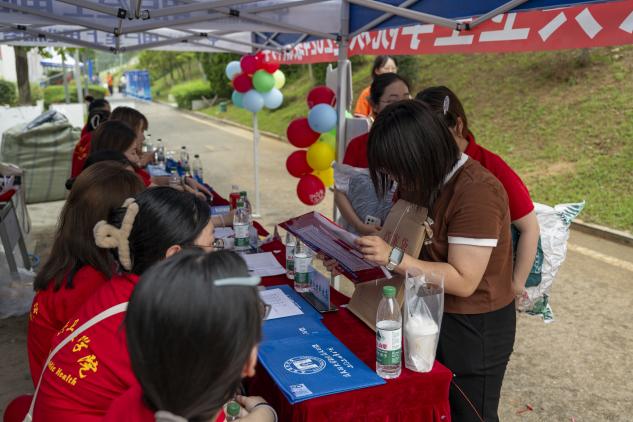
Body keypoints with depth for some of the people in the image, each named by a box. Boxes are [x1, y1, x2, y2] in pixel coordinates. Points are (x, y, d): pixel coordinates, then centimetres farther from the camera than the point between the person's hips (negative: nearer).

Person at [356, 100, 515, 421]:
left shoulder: (477, 192, -27)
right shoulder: (421, 180, -1)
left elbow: (463, 281, -28)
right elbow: (404, 239, 7)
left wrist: (393, 258, -33)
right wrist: (362, 251, -10)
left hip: (473, 328, -8)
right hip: (430, 316, 8)